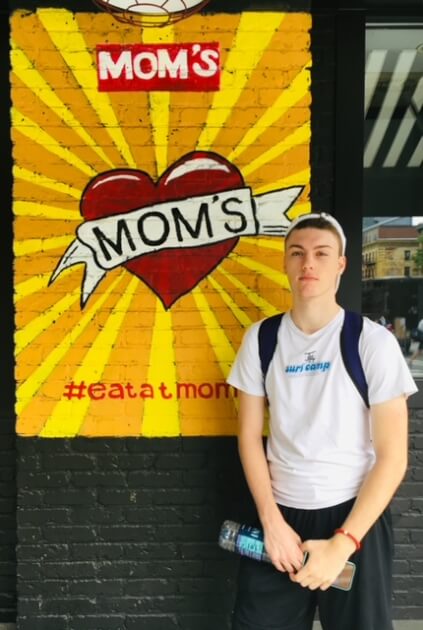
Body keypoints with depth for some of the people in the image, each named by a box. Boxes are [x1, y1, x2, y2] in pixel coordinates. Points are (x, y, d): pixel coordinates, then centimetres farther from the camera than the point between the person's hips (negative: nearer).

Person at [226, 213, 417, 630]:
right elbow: (250, 436, 3)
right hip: (281, 511, 3)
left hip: (354, 514, -2)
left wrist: (342, 543, -14)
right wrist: (271, 520, -6)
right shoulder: (261, 339, -1)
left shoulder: (373, 341, -11)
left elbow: (392, 457, -11)